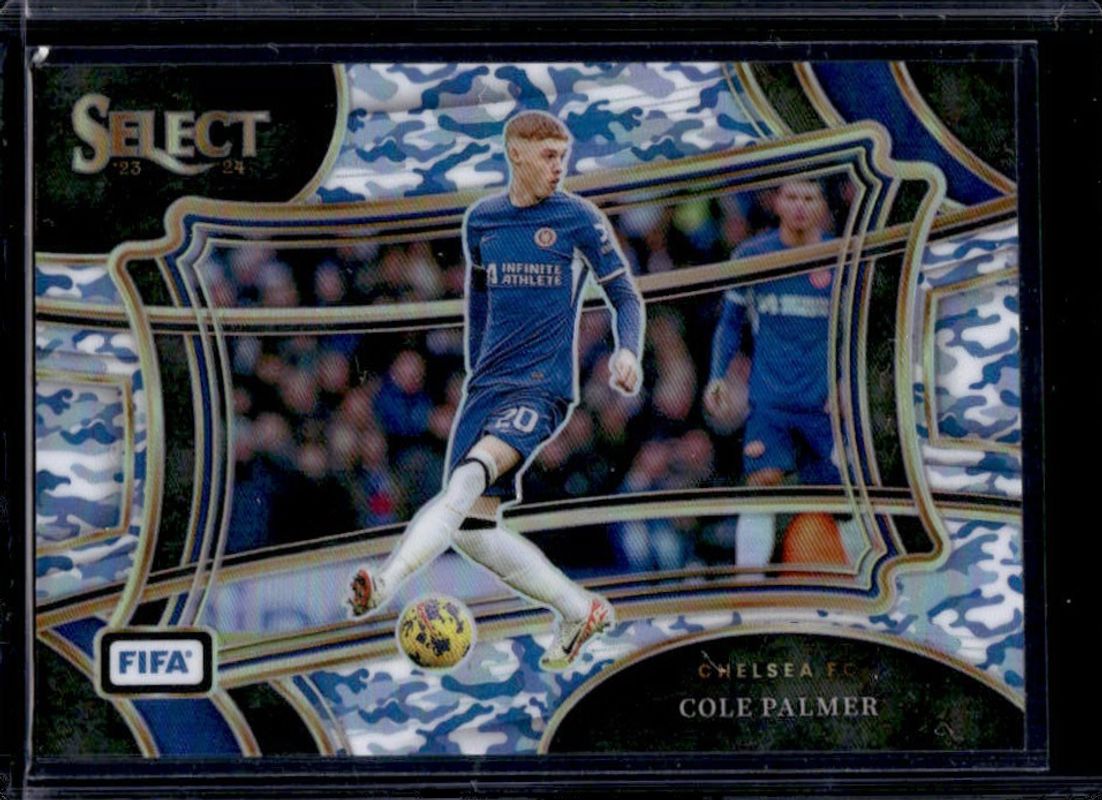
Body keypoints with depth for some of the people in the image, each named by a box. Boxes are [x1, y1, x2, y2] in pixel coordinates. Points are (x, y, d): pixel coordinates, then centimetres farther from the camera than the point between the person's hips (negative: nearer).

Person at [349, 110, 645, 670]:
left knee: (469, 477, -32)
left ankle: (385, 584, -45)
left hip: (542, 388, -6)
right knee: (473, 530, 1)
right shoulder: (480, 220, 11)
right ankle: (581, 611, 14)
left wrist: (628, 352, -18)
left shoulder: (579, 220, -1)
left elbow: (625, 296, 2)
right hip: (487, 386, 6)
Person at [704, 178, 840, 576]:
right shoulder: (750, 255, 5)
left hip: (824, 402, 1)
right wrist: (717, 376, 4)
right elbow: (731, 321, 13)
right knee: (762, 484, -12)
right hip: (768, 398, 0)